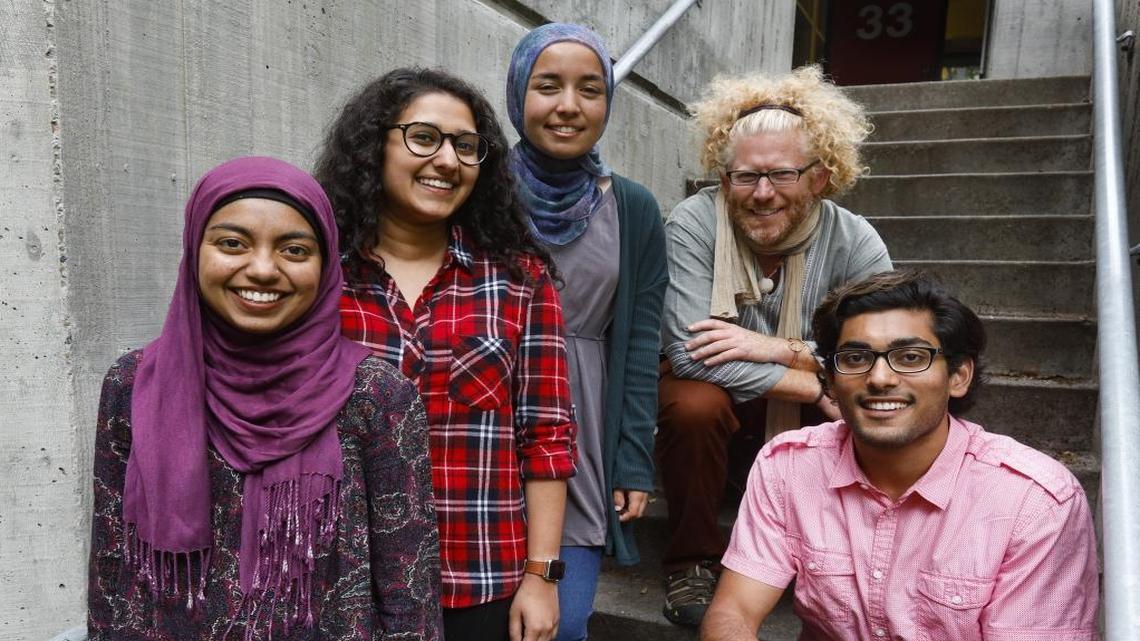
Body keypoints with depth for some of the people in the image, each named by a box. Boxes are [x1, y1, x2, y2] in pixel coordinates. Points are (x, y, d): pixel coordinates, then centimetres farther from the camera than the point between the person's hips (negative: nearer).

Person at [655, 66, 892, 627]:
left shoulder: (855, 243, -13)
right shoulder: (694, 223, -22)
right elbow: (688, 352, -31)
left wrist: (781, 349, -31)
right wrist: (821, 386, -29)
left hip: (807, 417, 3)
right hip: (714, 396, -2)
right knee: (693, 403, -34)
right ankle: (692, 559, -8)